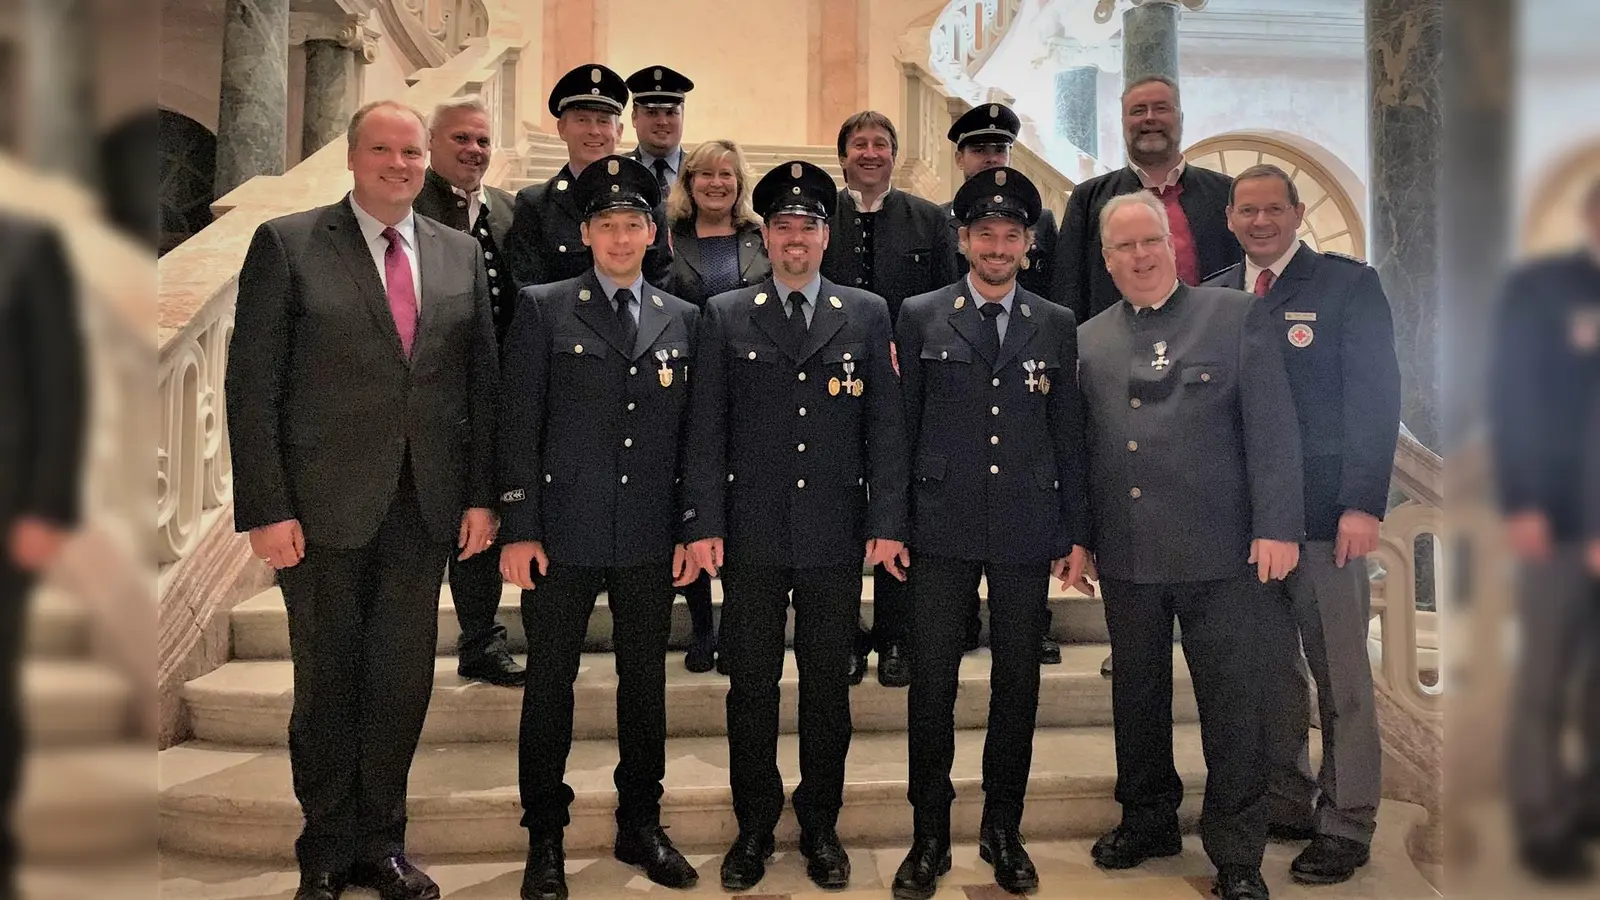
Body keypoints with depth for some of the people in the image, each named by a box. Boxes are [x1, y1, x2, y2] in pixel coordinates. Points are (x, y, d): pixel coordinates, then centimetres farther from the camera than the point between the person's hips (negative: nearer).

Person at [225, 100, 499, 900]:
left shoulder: (460, 253, 9)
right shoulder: (286, 244, -1)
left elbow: (482, 382, 8)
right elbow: (252, 385, -5)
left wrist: (481, 495, 2)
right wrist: (266, 508, -11)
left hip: (426, 507, 3)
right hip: (323, 505, -3)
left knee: (403, 682, 10)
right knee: (327, 683, 10)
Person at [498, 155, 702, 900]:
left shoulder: (682, 320, 9)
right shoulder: (543, 309, 2)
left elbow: (690, 434, 10)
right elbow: (518, 426, -2)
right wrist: (519, 529, -7)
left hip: (651, 539, 3)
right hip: (563, 531, -2)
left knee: (645, 683, 11)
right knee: (550, 684, 6)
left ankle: (640, 824, 27)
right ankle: (544, 838, 21)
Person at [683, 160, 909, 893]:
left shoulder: (866, 314, 7)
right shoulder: (725, 316, 7)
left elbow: (886, 424, 3)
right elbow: (706, 428, 2)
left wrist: (887, 522, -4)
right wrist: (704, 522, -5)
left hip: (836, 535, 0)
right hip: (751, 532, 0)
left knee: (828, 686, 9)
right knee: (751, 685, 8)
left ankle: (821, 827, 26)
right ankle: (754, 827, 24)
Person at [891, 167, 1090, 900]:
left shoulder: (1057, 326, 9)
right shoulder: (920, 317, 5)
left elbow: (1070, 435, 9)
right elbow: (901, 424, 4)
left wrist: (1076, 533, 6)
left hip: (1027, 530, 2)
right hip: (943, 529, -1)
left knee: (1018, 682, 9)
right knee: (932, 682, 1)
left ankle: (1003, 831, 25)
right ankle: (930, 836, 16)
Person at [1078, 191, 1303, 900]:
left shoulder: (1235, 316, 0)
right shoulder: (1087, 340, 10)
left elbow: (1273, 428, -5)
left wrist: (1277, 525, -11)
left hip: (1219, 550, -3)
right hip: (1126, 554, 3)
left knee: (1229, 701, 5)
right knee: (1137, 695, 15)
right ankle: (1147, 821, 34)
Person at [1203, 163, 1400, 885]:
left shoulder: (1350, 285, 0)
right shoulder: (1211, 298, 11)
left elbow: (1374, 398, -6)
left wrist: (1363, 504, -14)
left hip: (1325, 514, -4)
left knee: (1341, 676, 3)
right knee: (1268, 670, 11)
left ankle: (1347, 825, 15)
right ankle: (1285, 803, 24)